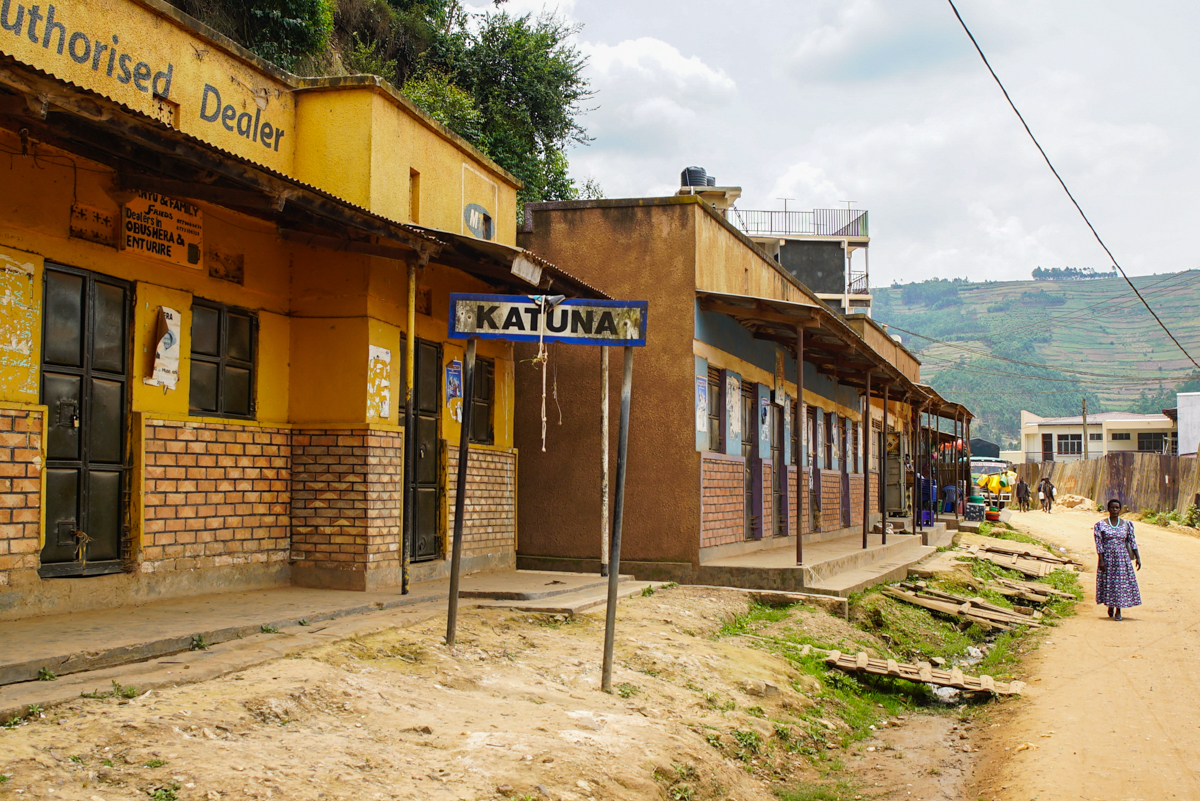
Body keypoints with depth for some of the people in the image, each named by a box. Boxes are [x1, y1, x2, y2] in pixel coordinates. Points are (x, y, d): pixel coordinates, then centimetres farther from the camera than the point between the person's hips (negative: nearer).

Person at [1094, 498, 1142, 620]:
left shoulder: (1126, 524, 4)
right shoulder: (1101, 525, -3)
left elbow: (1132, 541, 4)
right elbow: (1099, 544, -6)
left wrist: (1137, 557, -2)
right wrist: (1101, 560, -12)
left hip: (1122, 558, 1)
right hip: (1107, 557, -1)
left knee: (1121, 582, -1)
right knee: (1108, 582, 5)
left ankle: (1118, 611, 7)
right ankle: (1110, 605, 31)